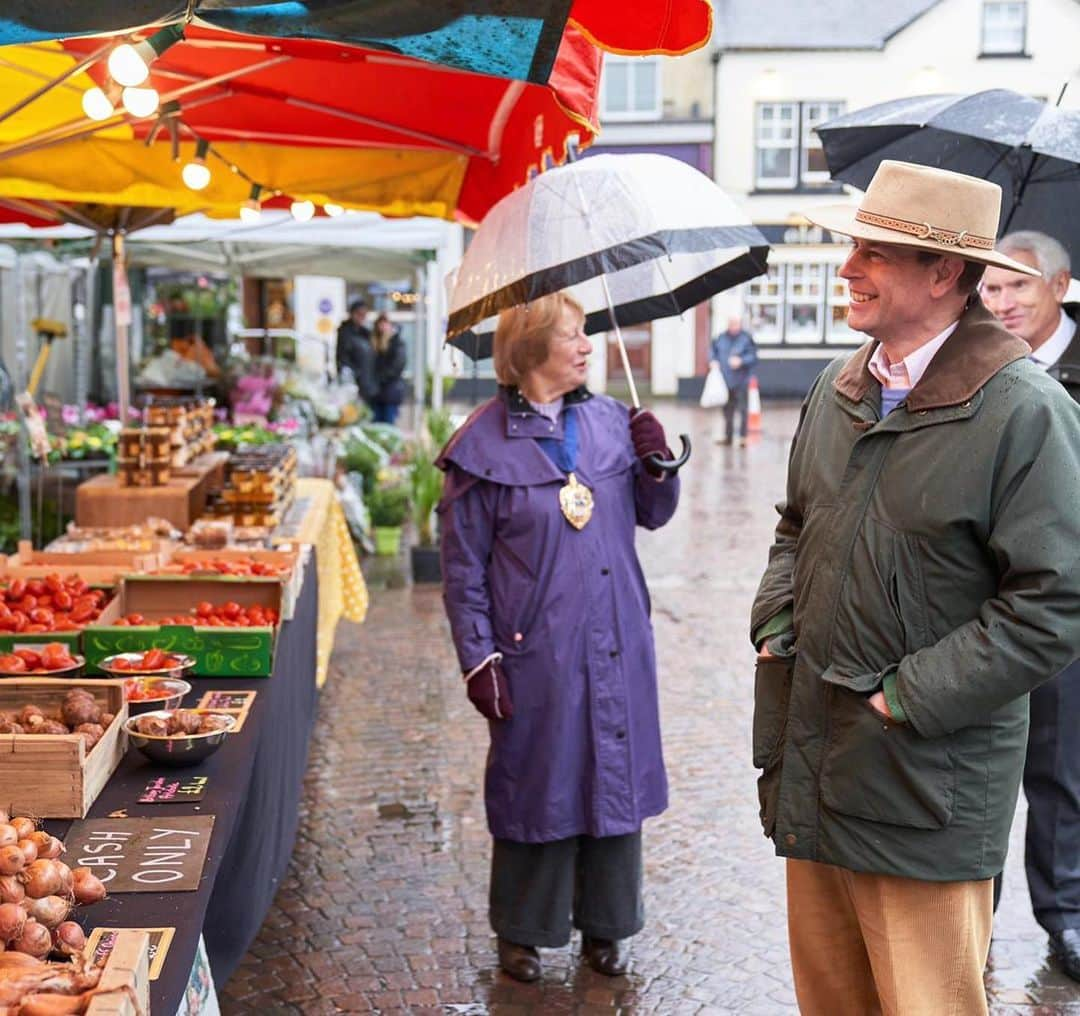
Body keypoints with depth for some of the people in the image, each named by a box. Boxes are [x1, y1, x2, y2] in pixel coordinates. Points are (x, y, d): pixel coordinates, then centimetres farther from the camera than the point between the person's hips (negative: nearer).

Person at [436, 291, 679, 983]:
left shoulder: (611, 421, 4)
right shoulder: (485, 446, -8)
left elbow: (654, 515, 14)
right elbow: (463, 567, -5)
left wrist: (658, 464, -6)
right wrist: (478, 658, -9)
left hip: (617, 643, 4)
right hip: (536, 652, -4)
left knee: (615, 778, 12)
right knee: (536, 786, 8)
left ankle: (604, 926, 31)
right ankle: (523, 932, 28)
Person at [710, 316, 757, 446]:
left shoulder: (746, 338, -8)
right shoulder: (721, 338, 5)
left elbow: (753, 357, -9)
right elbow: (714, 351, 17)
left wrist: (741, 361, -21)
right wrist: (714, 361, -1)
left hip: (740, 380, -5)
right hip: (725, 380, 5)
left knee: (742, 409, -5)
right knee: (727, 409, 12)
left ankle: (743, 437, 0)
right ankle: (728, 436, 22)